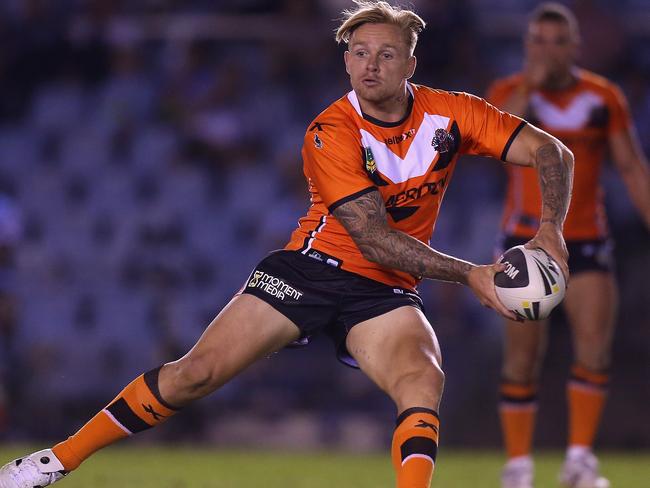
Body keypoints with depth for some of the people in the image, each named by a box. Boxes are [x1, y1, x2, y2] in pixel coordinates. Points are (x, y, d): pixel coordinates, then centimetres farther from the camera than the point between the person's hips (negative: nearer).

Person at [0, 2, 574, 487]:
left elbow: (551, 152, -4)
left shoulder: (450, 113, -7)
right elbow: (372, 238, -23)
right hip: (316, 264, -2)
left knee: (423, 376, -31)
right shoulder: (332, 133, -17)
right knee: (197, 372, -9)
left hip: (387, 290, 2)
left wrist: (550, 228, -23)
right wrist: (469, 273, -29)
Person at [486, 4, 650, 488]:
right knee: (523, 358, -1)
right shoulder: (508, 93, -2)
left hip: (586, 242, 1)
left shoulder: (604, 97, 1)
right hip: (525, 242, -1)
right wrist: (529, 86, -25)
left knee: (596, 347, -13)